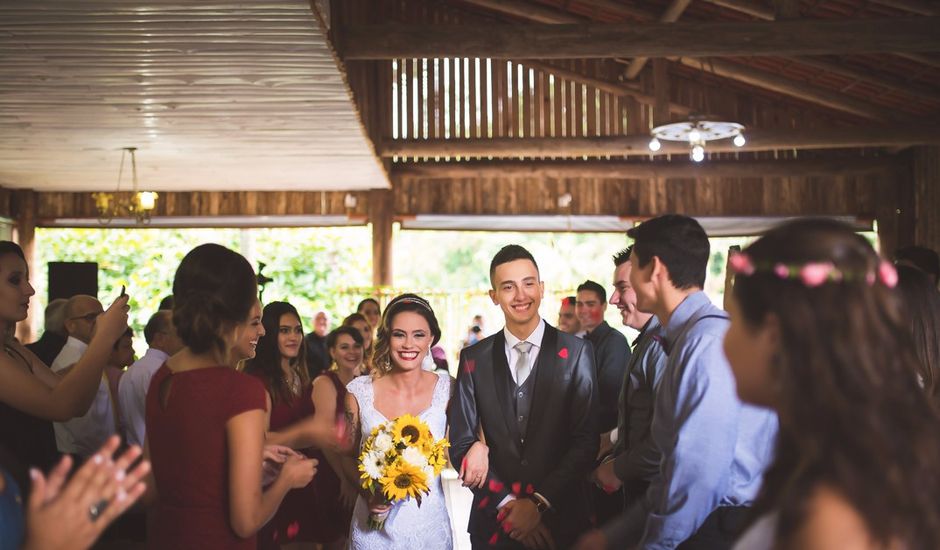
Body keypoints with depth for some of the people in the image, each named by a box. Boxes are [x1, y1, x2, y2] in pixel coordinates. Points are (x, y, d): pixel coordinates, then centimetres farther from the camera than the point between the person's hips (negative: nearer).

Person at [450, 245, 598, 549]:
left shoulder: (576, 352, -4)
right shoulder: (474, 359, 1)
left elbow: (586, 440, -7)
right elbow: (461, 444, -1)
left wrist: (539, 502, -14)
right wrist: (506, 504, -10)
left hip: (561, 519, -1)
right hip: (493, 521, 2)